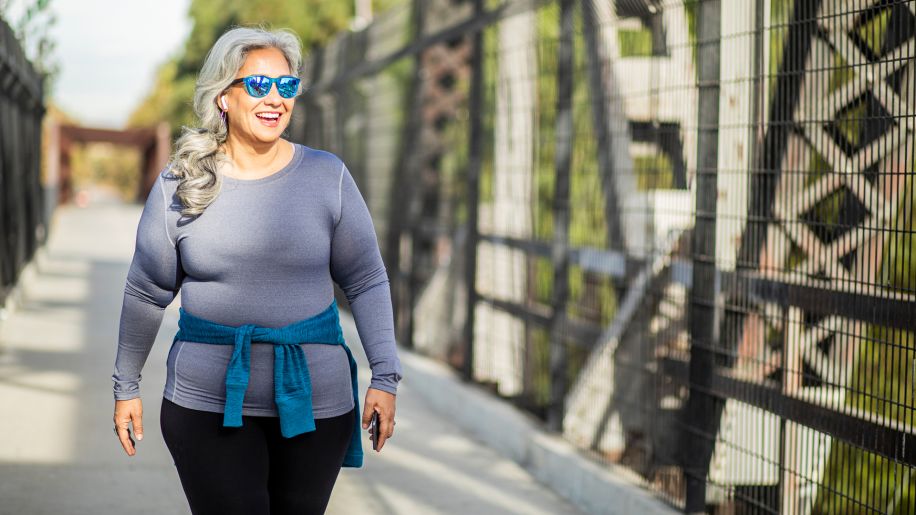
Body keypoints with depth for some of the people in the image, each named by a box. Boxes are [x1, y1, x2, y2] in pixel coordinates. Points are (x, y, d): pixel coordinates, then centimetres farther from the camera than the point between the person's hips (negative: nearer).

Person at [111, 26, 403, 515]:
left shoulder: (327, 175, -1)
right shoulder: (178, 185, 0)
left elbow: (366, 281, 2)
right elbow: (146, 292, 8)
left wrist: (385, 375, -5)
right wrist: (126, 386, 13)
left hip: (312, 397, 1)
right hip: (208, 398, -1)